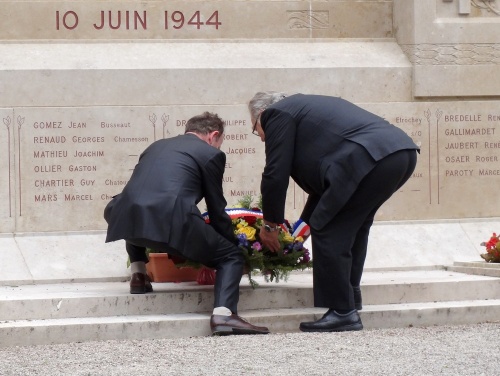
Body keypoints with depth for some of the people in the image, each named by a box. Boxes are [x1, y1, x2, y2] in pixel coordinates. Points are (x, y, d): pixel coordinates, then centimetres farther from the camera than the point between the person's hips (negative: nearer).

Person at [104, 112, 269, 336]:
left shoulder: (156, 146, 33)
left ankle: (138, 275, 29)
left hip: (128, 216, 5)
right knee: (231, 257, 11)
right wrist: (233, 244, 33)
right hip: (170, 221, -5)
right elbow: (217, 210, 17)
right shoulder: (211, 154, 17)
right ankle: (223, 314, -13)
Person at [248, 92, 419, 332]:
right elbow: (323, 178, 38)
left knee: (329, 231, -1)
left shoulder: (277, 114, 8)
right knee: (352, 227, 23)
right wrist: (304, 223, 41)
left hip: (370, 159, -9)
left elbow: (275, 175, 4)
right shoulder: (304, 107, 35)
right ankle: (350, 301, 27)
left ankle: (343, 313, 1)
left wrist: (270, 224, 16)